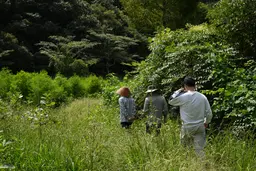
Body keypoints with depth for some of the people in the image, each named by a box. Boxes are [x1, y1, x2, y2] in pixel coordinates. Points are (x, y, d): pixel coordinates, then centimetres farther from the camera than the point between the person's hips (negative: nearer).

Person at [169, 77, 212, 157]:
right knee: (200, 149, 5)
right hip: (200, 127, 3)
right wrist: (206, 122, 20)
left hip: (187, 127, -3)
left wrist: (178, 91, 10)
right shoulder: (203, 97, -2)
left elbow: (171, 101, 4)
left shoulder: (183, 97, -13)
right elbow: (209, 113, 3)